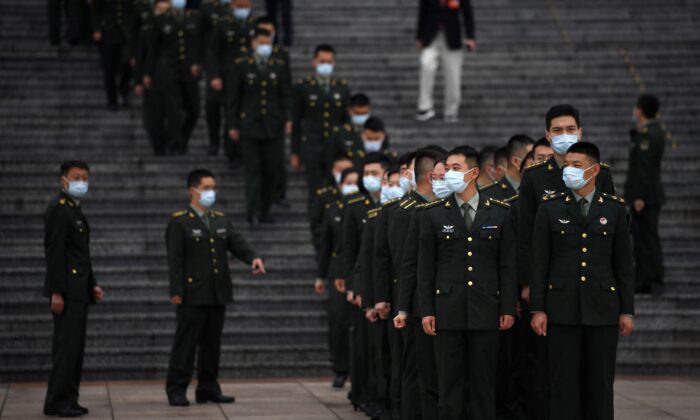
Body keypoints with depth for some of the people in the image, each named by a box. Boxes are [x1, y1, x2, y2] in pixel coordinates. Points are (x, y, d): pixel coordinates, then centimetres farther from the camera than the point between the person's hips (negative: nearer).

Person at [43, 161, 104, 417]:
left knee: (75, 346, 9)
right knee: (66, 345, -10)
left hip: (79, 290, 10)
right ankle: (57, 402, -8)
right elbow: (54, 252, -17)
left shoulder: (75, 210, 18)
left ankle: (67, 400, 11)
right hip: (66, 289, -10)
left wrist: (92, 284, 17)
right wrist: (56, 292, -22)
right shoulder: (58, 208, -11)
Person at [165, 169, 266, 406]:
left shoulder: (221, 220, 15)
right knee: (186, 342, -4)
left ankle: (208, 388, 17)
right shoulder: (179, 222, -4)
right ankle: (176, 389, 1)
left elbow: (236, 243, 5)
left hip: (218, 295, 6)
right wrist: (176, 291, -15)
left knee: (212, 343, 10)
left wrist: (253, 258, -16)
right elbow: (175, 260, -9)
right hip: (192, 294, -6)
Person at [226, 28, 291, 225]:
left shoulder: (279, 66, 8)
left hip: (273, 127, 2)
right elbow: (232, 97, 3)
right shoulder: (241, 66, 2)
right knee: (252, 169, -7)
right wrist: (232, 126, -2)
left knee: (270, 170, 4)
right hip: (249, 127, -2)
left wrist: (287, 120, -3)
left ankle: (264, 211, 14)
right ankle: (252, 211, -12)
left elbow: (285, 96, 10)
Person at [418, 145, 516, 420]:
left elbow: (507, 264, 5)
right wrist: (426, 310, -2)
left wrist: (508, 308, 0)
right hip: (448, 311, 0)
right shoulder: (434, 214, 4)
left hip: (486, 311, 0)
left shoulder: (499, 213, 5)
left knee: (484, 382, 4)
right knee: (450, 383, 2)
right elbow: (426, 267, 4)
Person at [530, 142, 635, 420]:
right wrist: (537, 309, -4)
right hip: (562, 308, 0)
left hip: (602, 308, 0)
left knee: (600, 382, 3)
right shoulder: (550, 207, 3)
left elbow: (624, 264, 5)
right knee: (564, 382, 0)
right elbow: (539, 262, 2)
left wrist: (627, 311, 1)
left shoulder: (614, 208, 4)